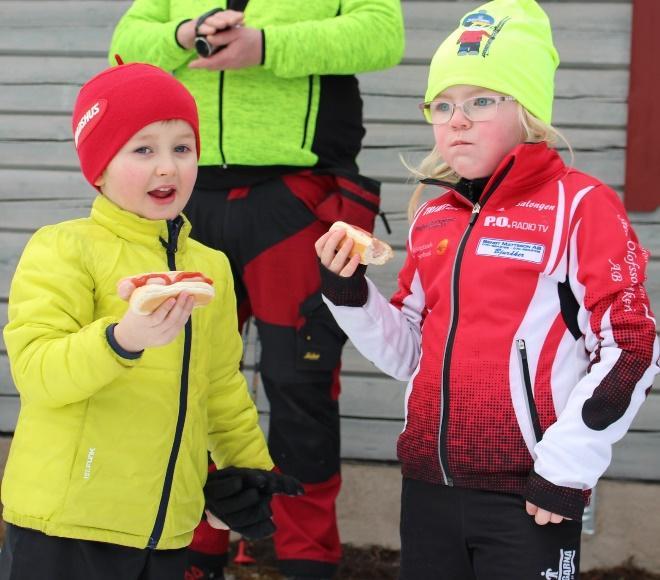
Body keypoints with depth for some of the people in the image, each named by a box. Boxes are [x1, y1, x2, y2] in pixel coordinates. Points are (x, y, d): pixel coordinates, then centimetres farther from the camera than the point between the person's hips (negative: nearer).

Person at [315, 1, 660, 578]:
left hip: (528, 494, -6)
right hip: (429, 485, 6)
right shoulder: (433, 219, 13)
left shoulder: (581, 206, -7)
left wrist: (569, 464, -13)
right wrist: (349, 295, 3)